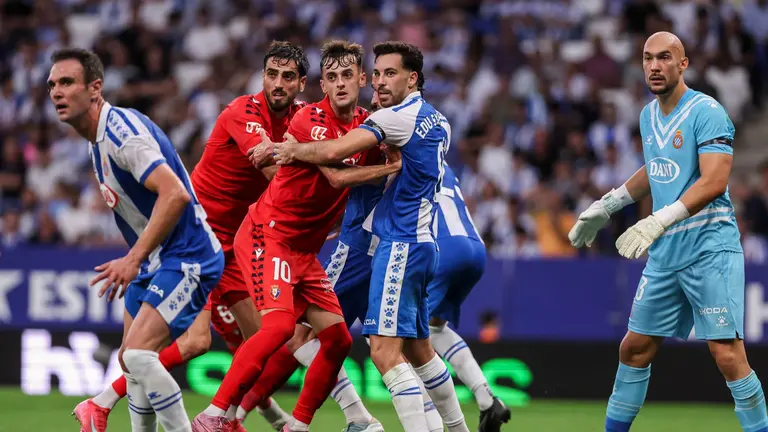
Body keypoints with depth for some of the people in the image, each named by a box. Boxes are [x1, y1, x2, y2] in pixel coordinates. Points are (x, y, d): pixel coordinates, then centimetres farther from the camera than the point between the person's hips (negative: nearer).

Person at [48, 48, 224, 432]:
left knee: (138, 354, -23)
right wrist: (135, 262, 13)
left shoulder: (122, 130, -20)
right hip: (156, 262, 11)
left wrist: (133, 259, -28)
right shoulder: (98, 140, 11)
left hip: (185, 257, -11)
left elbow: (175, 194, -30)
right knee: (130, 361, 15)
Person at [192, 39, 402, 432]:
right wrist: (393, 167, -19)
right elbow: (337, 176, -26)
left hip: (305, 250, 8)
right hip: (270, 235, -8)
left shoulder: (365, 123, 7)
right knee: (279, 325, -25)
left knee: (338, 340, 3)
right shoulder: (311, 119, -16)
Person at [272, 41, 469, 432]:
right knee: (417, 349, 21)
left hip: (399, 245, -10)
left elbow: (334, 151, -23)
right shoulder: (437, 121, 14)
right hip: (421, 242, 10)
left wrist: (292, 150, -5)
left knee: (385, 352, -15)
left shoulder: (397, 117, -13)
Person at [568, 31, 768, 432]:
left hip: (710, 250, -8)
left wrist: (660, 220, -31)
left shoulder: (707, 113, -13)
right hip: (665, 254, 8)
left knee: (728, 356, -15)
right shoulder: (649, 115, 12)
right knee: (634, 349, 12)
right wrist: (606, 206, 34)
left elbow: (714, 181, -23)